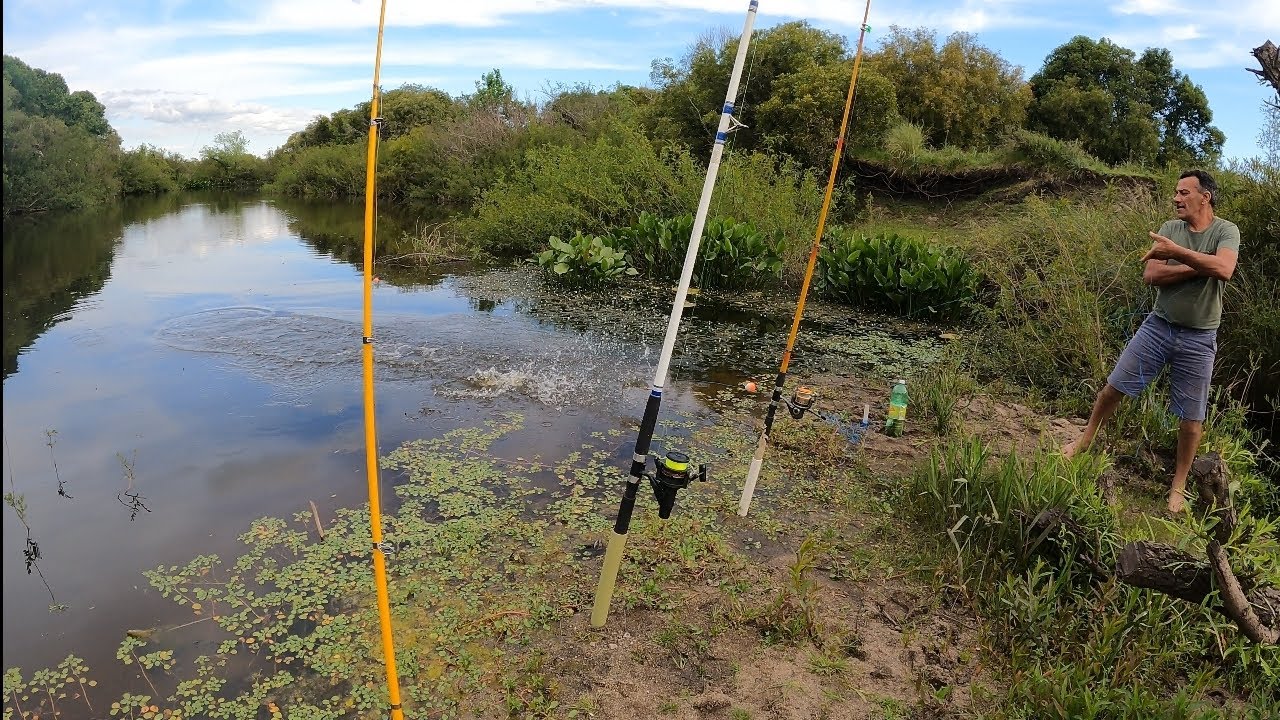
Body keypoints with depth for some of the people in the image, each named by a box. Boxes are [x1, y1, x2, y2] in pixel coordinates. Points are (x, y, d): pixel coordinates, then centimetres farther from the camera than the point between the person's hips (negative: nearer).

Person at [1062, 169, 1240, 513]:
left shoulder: (1226, 231, -9)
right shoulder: (1170, 228, 0)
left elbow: (1223, 269, -29)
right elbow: (1151, 275, -12)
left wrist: (1176, 251, -28)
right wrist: (1199, 266, -19)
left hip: (1199, 339, -2)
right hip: (1157, 326, 2)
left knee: (1191, 416, 5)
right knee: (1114, 387, 4)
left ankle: (1178, 485, 20)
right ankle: (1086, 439, 27)